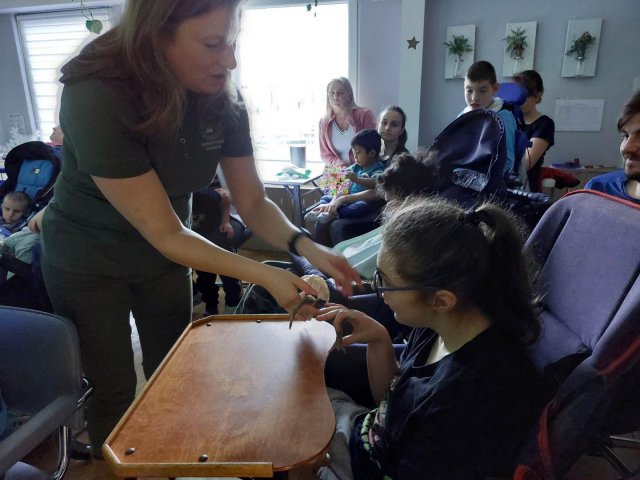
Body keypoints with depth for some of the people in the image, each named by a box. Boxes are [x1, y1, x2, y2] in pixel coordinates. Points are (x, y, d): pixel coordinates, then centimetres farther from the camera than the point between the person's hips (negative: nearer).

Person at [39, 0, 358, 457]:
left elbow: (253, 202, -12)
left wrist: (305, 245, -30)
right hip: (87, 260, -4)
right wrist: (265, 275, -38)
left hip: (163, 254, 5)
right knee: (113, 389, 10)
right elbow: (164, 233, -32)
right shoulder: (96, 98, -33)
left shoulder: (223, 99, -18)